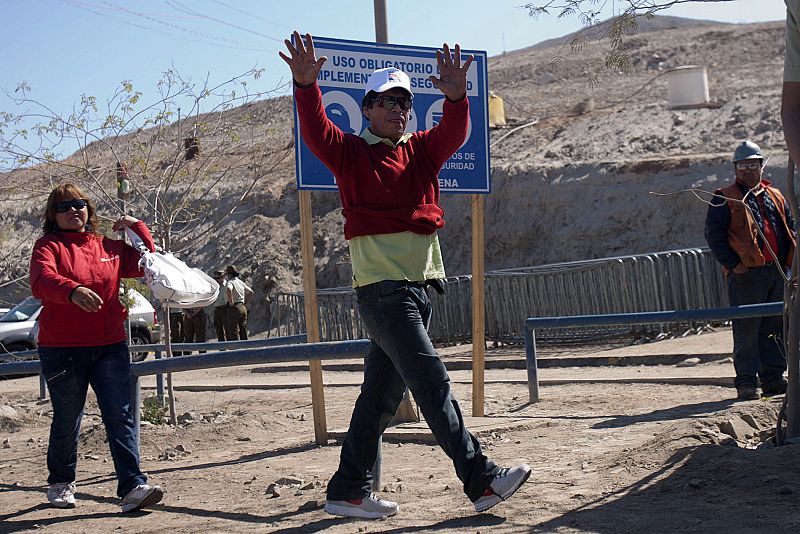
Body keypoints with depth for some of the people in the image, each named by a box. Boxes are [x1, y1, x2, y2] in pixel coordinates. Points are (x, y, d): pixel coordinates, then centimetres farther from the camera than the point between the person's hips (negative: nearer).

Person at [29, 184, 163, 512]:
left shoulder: (109, 247, 12)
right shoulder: (49, 246, -2)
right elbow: (41, 282, -22)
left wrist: (138, 227, 8)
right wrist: (73, 291, -41)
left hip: (110, 347, 3)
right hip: (62, 350, -3)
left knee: (121, 417, -6)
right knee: (67, 420, 10)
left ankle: (132, 487, -10)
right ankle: (60, 483, 31)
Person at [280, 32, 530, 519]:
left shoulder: (423, 150, 15)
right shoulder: (350, 153, 2)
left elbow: (454, 132, -2)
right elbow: (315, 130, -15)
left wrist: (456, 96, -21)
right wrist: (306, 85, -32)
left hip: (420, 286, 7)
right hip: (382, 289, -7)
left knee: (381, 396, 11)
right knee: (433, 385, -10)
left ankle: (348, 492, 19)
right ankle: (481, 480, -7)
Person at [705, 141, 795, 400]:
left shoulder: (775, 196, 18)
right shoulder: (725, 199, 1)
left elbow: (790, 228, 21)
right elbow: (713, 234, -6)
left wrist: (789, 261, 7)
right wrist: (732, 264, -13)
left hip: (778, 272, 6)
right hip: (746, 273, -6)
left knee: (776, 327, 9)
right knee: (747, 329, -5)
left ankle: (773, 378, 18)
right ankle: (746, 383, 0)